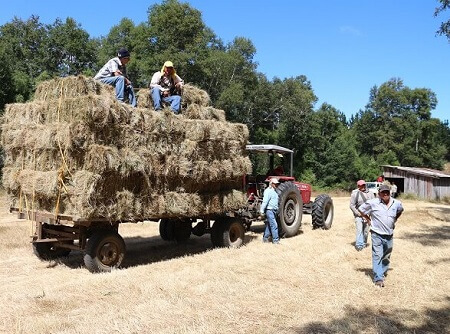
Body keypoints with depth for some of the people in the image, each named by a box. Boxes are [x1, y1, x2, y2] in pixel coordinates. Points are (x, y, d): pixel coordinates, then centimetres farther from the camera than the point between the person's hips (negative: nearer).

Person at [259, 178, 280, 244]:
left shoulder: (274, 191, 17)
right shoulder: (268, 191, -13)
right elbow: (265, 201, -20)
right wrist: (262, 211, -24)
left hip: (273, 211, 9)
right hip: (269, 210, -9)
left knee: (269, 225, 13)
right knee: (274, 225, -9)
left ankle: (265, 238, 21)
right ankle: (275, 240, -4)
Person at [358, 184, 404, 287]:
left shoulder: (397, 203, 1)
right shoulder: (372, 203, -11)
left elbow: (400, 210, 24)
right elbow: (361, 210, 2)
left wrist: (394, 220, 14)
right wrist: (368, 220, 0)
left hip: (389, 235, 4)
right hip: (377, 235, -4)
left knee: (386, 257, 14)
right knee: (377, 256, -7)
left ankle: (382, 273, 32)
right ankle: (378, 279, -6)